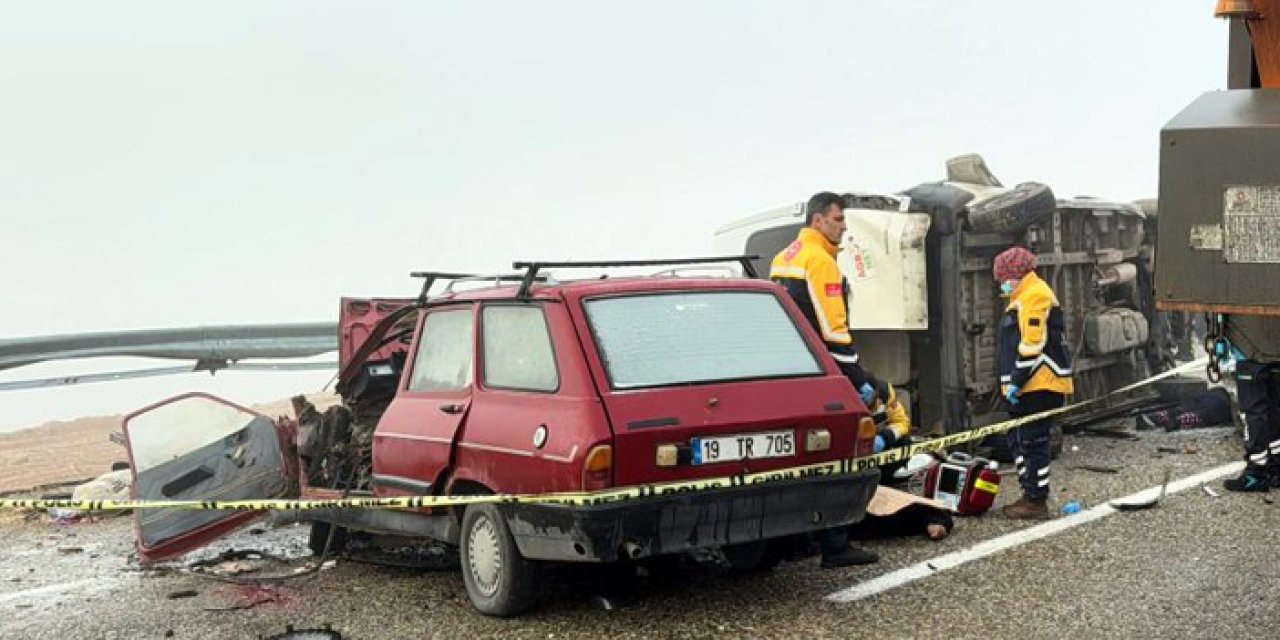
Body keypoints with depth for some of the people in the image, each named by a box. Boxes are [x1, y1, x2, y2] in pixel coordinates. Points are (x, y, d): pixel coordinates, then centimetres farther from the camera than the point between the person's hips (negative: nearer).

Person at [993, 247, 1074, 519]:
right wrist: (1013, 383, 21)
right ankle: (1029, 494, 23)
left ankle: (1037, 502, -1)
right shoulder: (1023, 297, 20)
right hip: (1027, 385, 11)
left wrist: (1016, 382, -19)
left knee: (1033, 443, -6)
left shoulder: (1035, 295, -13)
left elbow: (1032, 345, -21)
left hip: (1040, 385, -11)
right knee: (1018, 440, 16)